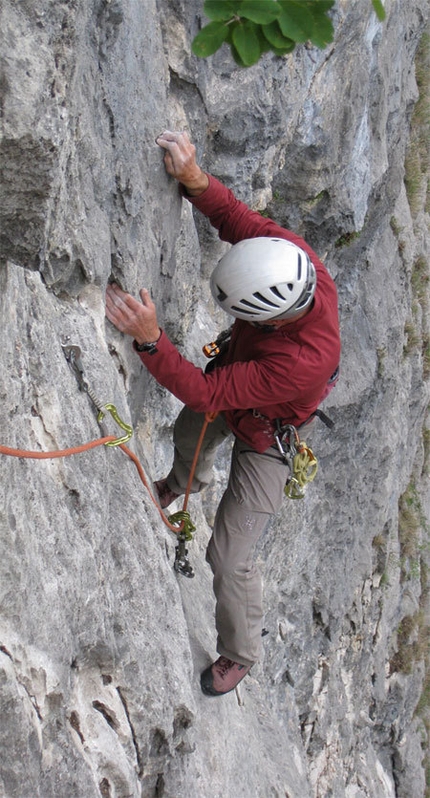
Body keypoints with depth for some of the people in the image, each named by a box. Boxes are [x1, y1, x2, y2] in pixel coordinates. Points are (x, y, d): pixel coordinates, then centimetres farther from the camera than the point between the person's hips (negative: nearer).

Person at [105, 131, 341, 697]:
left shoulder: (304, 363, -49)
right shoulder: (293, 258, -34)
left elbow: (204, 394, -45)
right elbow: (239, 219, -19)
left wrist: (149, 339, -54)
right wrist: (195, 180, -37)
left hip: (264, 435, -7)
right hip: (233, 377, 7)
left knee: (228, 559, 1)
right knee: (187, 438, 36)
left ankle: (240, 653, 30)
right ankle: (187, 482, 76)